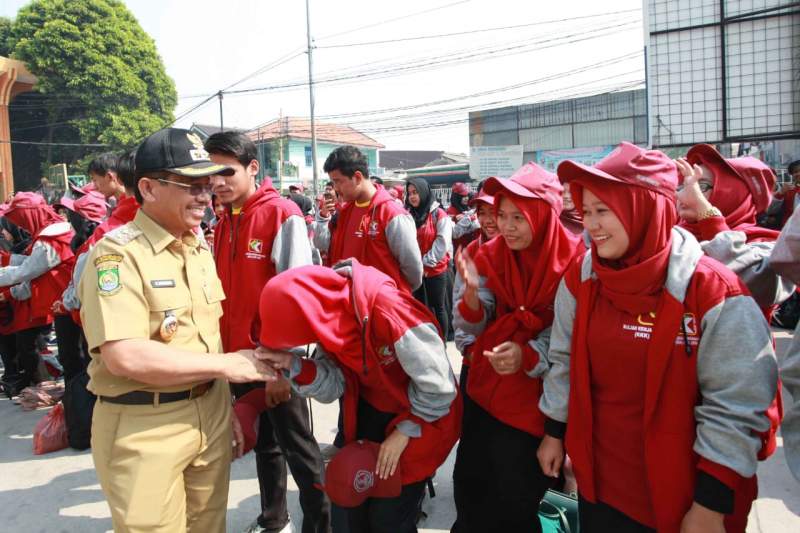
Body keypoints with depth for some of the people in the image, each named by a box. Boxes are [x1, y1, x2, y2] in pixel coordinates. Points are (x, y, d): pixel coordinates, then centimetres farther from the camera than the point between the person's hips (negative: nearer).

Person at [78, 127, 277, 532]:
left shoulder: (200, 249, 9)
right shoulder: (118, 252, -16)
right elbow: (123, 356, -26)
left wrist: (225, 401, 11)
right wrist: (226, 364, -20)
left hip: (210, 414, 7)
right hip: (143, 428, -7)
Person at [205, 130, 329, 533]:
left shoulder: (283, 214, -13)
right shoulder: (223, 223, 8)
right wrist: (223, 351, 7)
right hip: (238, 357, 7)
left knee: (298, 448, 6)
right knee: (263, 443, 21)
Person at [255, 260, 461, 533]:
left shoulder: (390, 311, -35)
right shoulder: (329, 312, -12)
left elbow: (437, 387, -25)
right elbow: (334, 386, -9)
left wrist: (404, 432, -16)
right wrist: (292, 364, -24)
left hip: (420, 418, -6)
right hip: (369, 413, 6)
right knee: (356, 510, 17)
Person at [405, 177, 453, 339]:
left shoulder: (439, 214, -7)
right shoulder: (409, 215, 6)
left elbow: (442, 243, -12)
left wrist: (425, 262, -14)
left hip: (435, 269, -5)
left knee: (437, 307, 4)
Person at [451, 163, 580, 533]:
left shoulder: (572, 263, -15)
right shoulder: (491, 256, -3)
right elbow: (474, 327, -5)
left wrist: (527, 355, -30)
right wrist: (471, 292, -26)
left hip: (536, 398, -4)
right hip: (486, 389, 4)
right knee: (469, 486, 16)